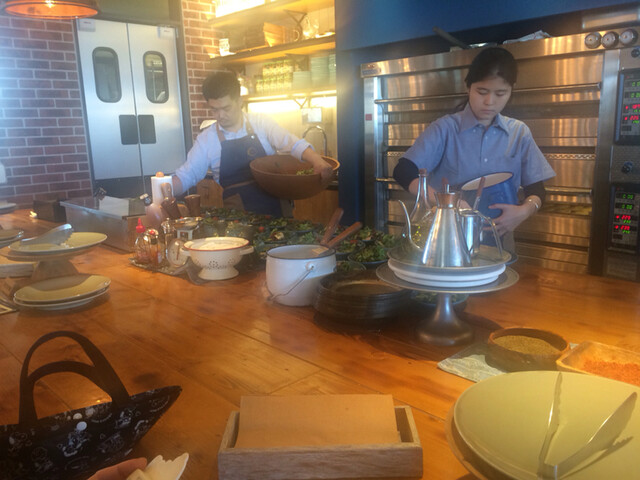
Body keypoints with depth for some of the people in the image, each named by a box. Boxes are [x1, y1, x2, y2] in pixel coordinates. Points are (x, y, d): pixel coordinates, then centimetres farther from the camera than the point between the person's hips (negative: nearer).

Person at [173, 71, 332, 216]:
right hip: (238, 215, 0)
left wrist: (317, 161, -24)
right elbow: (186, 175, 7)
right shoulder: (206, 139, 5)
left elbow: (293, 144, -5)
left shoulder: (261, 123, 3)